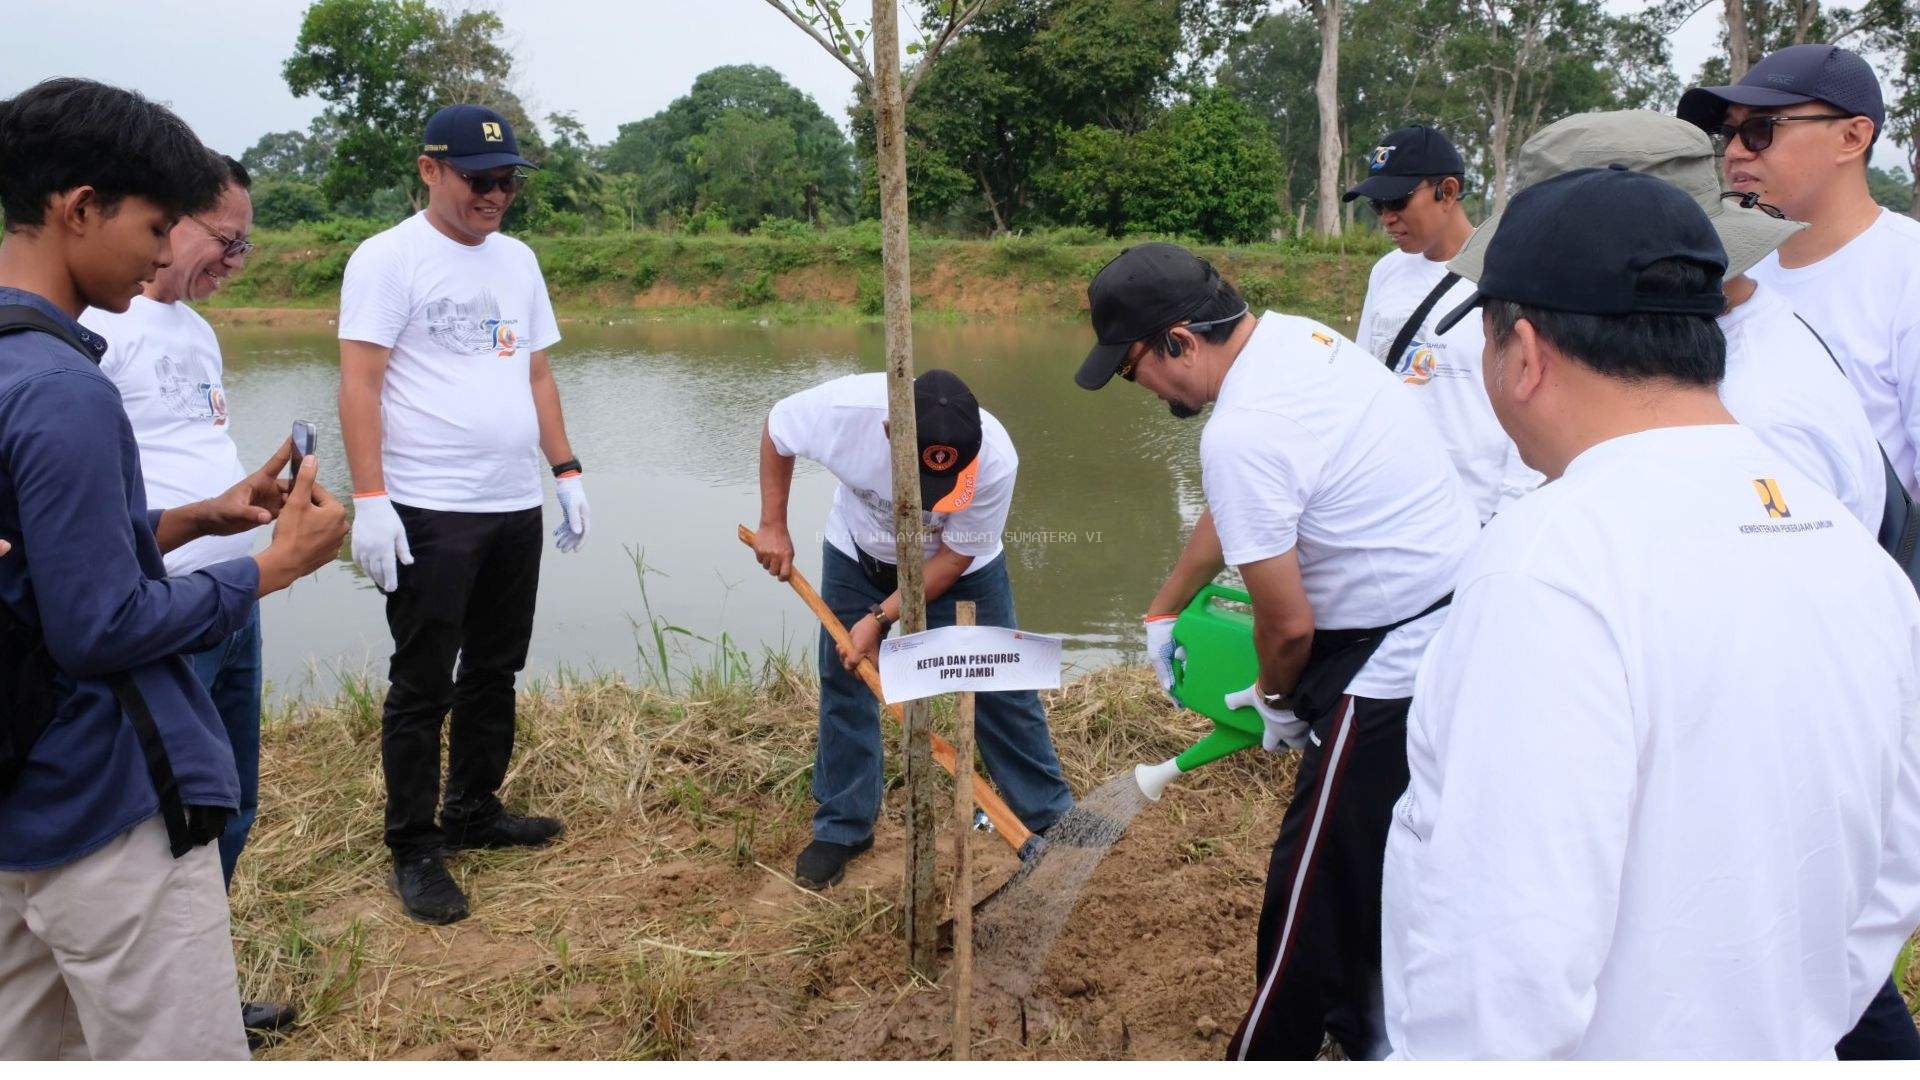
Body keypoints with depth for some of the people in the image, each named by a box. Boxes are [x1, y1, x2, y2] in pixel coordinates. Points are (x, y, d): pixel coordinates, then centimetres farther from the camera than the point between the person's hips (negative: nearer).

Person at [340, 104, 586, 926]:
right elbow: (358, 382, -11)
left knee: (495, 672, 15)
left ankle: (475, 812, 30)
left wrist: (566, 470, 12)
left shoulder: (517, 260, 14)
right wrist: (369, 498, -18)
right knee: (422, 686, 1)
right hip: (428, 511, -6)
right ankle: (415, 850, 12)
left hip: (516, 506, 7)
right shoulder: (389, 258, -6)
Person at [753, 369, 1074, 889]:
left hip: (959, 566, -1)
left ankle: (1050, 816, 17)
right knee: (844, 684, 3)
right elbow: (775, 430, -13)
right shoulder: (844, 408, -37)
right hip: (858, 554, 1)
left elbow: (955, 556, -23)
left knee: (1001, 685, 0)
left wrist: (881, 617, -24)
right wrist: (773, 527, -12)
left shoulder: (995, 462, -39)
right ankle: (842, 828, 20)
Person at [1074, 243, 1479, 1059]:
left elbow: (1288, 624, -16)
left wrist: (1275, 700, 6)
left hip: (1393, 666, -10)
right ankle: (1364, 1034, 40)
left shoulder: (1239, 433, -24)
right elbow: (1229, 512, 20)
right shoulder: (1289, 335, 6)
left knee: (1315, 897, 4)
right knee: (1377, 870, 23)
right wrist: (1165, 611, 29)